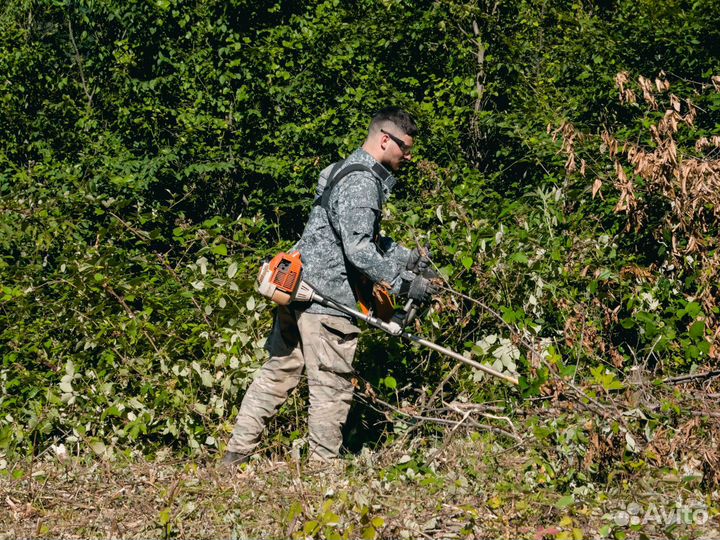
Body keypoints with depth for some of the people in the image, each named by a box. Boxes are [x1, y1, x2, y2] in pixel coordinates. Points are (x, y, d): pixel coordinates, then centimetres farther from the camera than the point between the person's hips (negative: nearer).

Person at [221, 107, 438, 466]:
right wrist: (405, 283, -17)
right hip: (328, 301, -10)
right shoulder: (362, 183, -14)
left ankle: (235, 456, 18)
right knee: (332, 388, -1)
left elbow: (369, 238, 29)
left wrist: (407, 257, 18)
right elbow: (359, 250, -22)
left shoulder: (348, 171, 20)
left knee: (277, 374, 14)